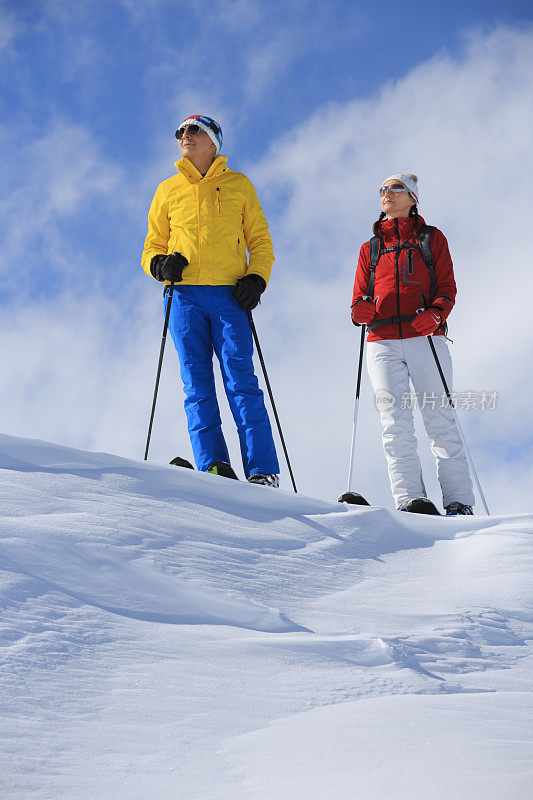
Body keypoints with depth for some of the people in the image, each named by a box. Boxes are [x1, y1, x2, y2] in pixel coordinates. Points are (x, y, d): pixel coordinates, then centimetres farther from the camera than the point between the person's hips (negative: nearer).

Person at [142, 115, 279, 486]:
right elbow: (152, 246, 21)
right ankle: (213, 465, -11)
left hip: (229, 294, -2)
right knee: (197, 383, -7)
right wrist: (159, 264, -2)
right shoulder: (168, 190, 20)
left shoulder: (239, 185, 16)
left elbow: (261, 242, 15)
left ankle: (264, 471, -15)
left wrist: (256, 278, -3)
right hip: (184, 294, 2)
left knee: (241, 379, -12)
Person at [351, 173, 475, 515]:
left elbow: (447, 287, 7)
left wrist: (436, 313, -15)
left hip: (425, 338, -2)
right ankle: (411, 499, -19)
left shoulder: (431, 238, 17)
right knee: (396, 423, -12)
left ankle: (459, 502, -9)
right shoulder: (370, 248, 24)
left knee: (440, 420, -8)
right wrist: (360, 310, -4)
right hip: (383, 342, 2)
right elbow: (360, 297, 21)